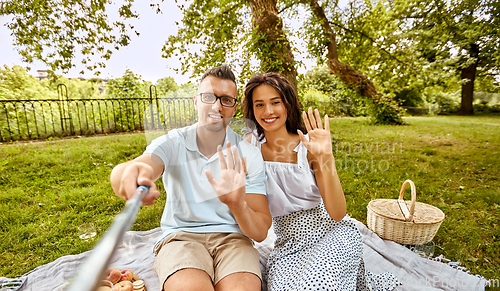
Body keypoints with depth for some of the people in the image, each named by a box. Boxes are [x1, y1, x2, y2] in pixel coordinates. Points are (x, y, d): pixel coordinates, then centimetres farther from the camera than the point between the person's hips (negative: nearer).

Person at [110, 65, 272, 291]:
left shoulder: (249, 156, -5)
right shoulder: (172, 143, -4)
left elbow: (261, 233, -7)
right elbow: (120, 174, -25)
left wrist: (237, 204, -29)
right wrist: (131, 172, -49)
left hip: (231, 237, 1)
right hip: (180, 237, 0)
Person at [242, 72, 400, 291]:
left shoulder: (309, 147, -10)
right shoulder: (251, 146, -5)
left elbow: (337, 214, -14)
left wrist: (326, 158, -26)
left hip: (332, 233, -1)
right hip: (288, 245, 2)